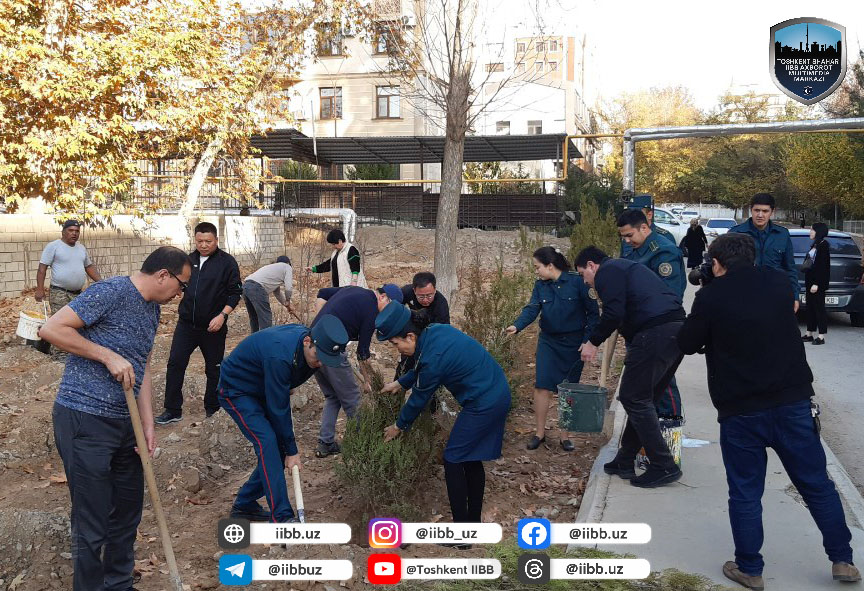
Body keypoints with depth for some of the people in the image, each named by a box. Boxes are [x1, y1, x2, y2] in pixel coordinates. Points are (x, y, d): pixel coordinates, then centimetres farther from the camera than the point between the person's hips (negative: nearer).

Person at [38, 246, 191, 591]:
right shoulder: (112, 292, -14)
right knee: (93, 525, 0)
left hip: (125, 422, 9)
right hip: (84, 421, -9)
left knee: (128, 515, 17)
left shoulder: (152, 309, 14)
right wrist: (109, 356, -19)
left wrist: (148, 425, 9)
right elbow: (51, 329, -18)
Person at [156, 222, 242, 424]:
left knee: (214, 369, 8)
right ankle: (173, 410, 7)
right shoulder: (189, 259, 7)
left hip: (213, 327, -4)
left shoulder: (227, 262, -8)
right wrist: (182, 308, 8)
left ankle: (212, 410, 23)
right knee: (175, 364, -1)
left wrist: (222, 315, -19)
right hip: (186, 324, 4)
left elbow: (235, 293, -9)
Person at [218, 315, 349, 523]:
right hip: (236, 390, -8)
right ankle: (282, 518, -21)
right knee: (267, 442, -22)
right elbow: (278, 408, -30)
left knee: (278, 447, 1)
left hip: (261, 391, 8)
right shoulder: (279, 355, -39)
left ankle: (244, 504, 16)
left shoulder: (311, 348, -13)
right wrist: (291, 450, -22)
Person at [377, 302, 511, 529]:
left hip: (484, 403, -9)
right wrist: (399, 383, 22)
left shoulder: (433, 356, -24)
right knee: (471, 459, 18)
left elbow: (419, 399, -9)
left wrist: (398, 426, 6)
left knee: (453, 460, 1)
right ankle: (474, 522, 28)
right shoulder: (436, 331, 1)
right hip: (497, 393, 9)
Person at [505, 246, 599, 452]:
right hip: (549, 341, 3)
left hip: (574, 343, -3)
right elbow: (532, 309, -11)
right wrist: (517, 326, -30)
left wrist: (588, 341, -14)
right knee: (542, 386, -5)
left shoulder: (577, 282, -13)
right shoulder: (540, 285, 0)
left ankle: (565, 435, 19)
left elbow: (593, 313, -10)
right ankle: (540, 432, 10)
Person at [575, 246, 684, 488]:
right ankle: (625, 461, 22)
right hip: (678, 329, 10)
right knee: (645, 397, 15)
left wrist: (593, 342, -2)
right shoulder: (626, 267, 31)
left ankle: (663, 466, 0)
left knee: (634, 398, -2)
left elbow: (613, 313, -14)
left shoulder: (607, 271, 1)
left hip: (655, 332, -10)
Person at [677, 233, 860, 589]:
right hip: (793, 401, 4)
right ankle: (842, 560, 25)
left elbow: (687, 344, -1)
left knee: (745, 493, 9)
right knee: (817, 484, 16)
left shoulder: (711, 296, -11)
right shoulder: (778, 282, 3)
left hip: (740, 411, -3)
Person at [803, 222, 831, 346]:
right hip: (810, 280, 9)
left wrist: (816, 283, -22)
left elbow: (823, 266, -19)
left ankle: (821, 336, 1)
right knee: (810, 307, 11)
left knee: (819, 307, -4)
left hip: (819, 282, -9)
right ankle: (809, 333, 18)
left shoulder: (824, 245, -13)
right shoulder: (815, 245, 14)